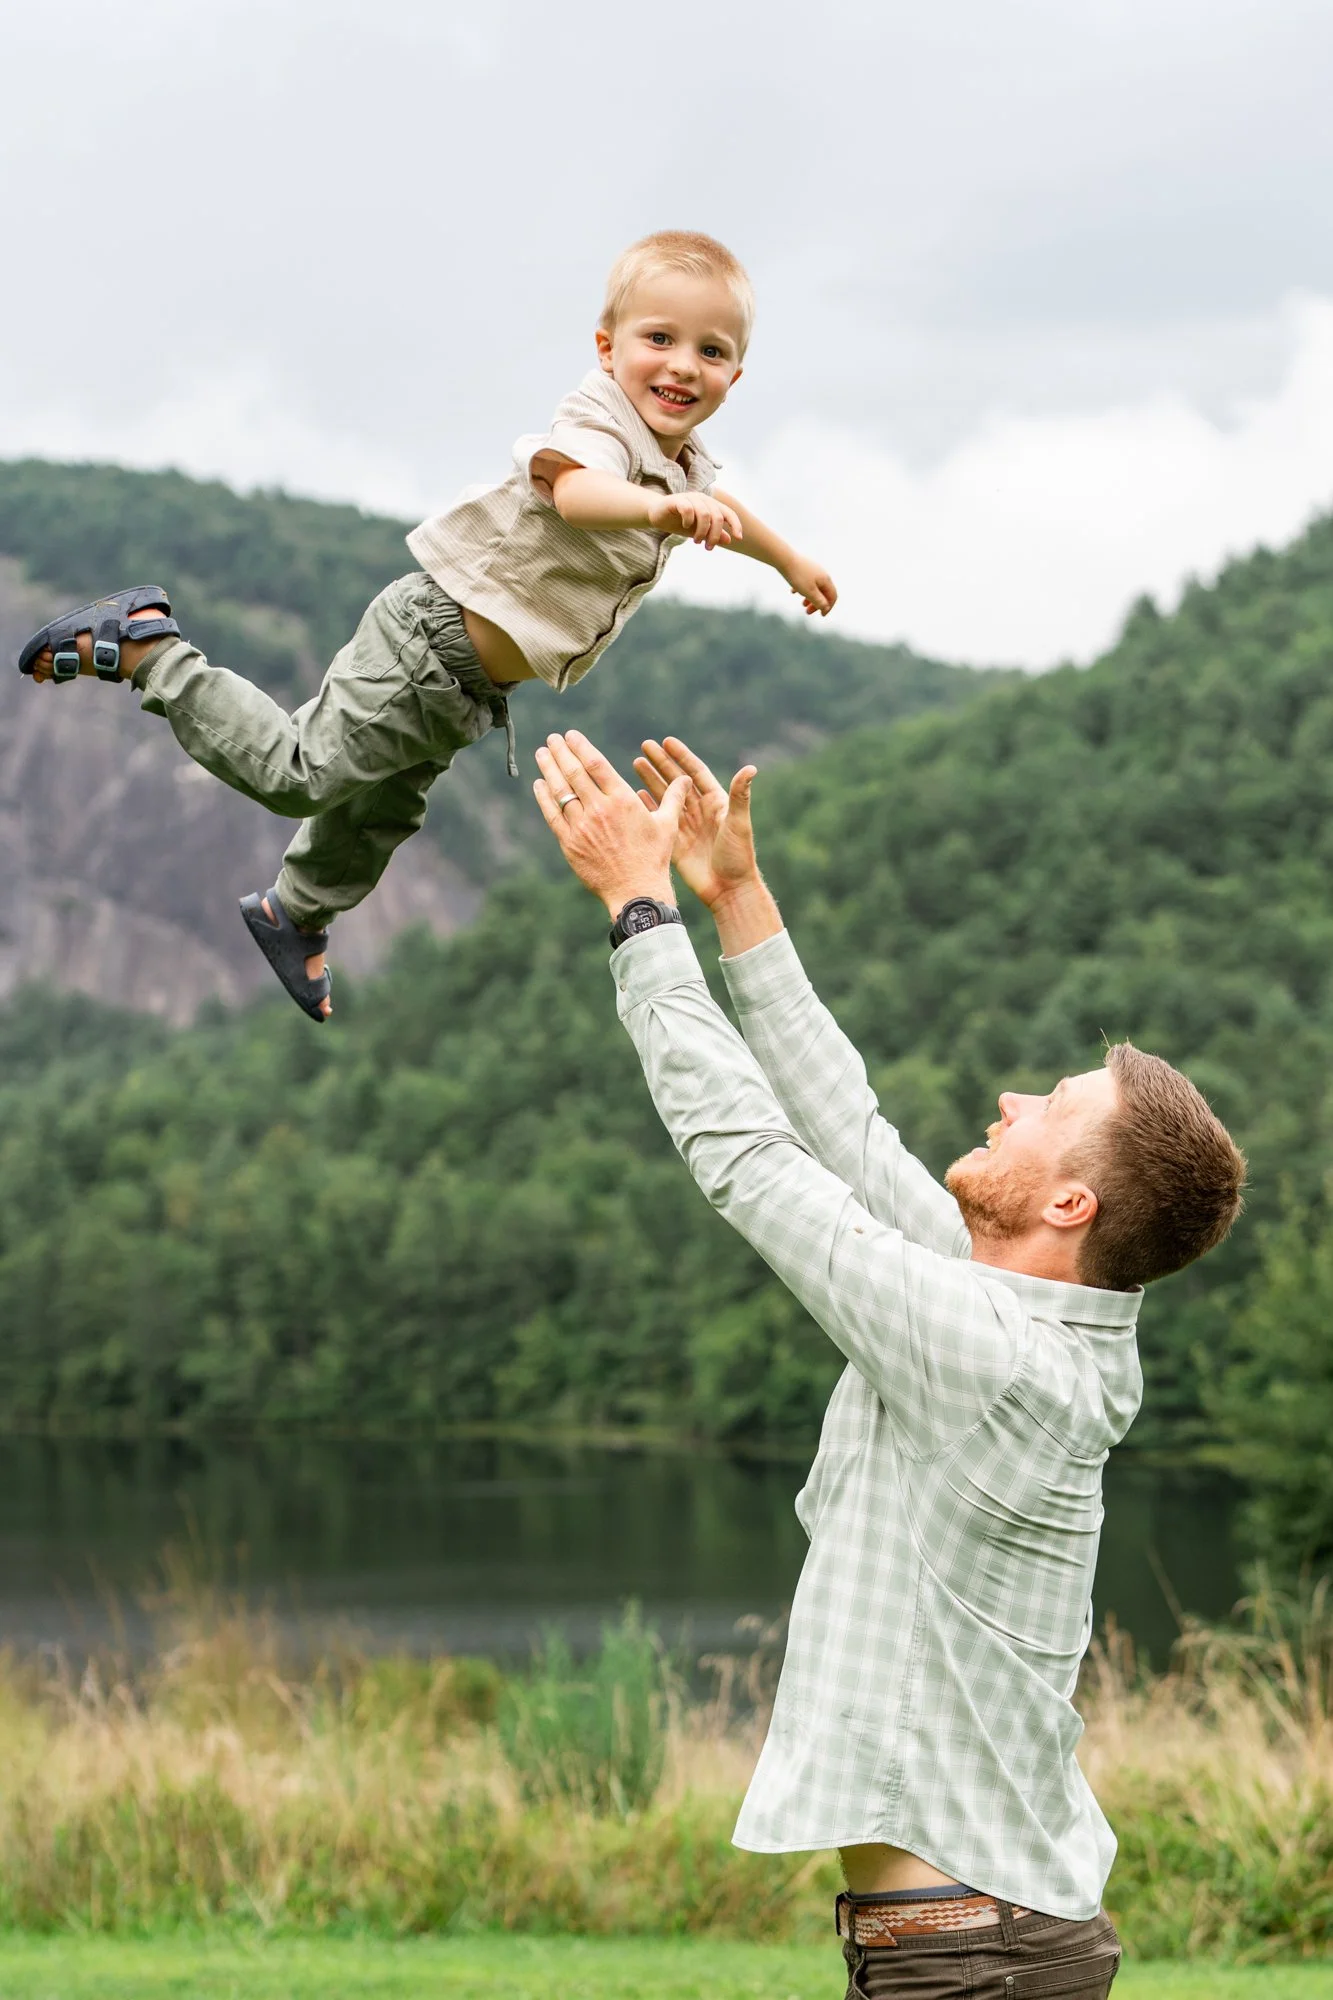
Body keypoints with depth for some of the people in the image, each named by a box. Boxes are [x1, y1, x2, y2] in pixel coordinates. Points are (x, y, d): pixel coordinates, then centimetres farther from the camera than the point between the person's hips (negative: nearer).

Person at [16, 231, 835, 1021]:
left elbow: (719, 507, 33)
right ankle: (146, 644, -1)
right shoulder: (600, 423, -22)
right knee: (299, 772, -12)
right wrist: (658, 510, -66)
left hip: (469, 685, 9)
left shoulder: (685, 465, 7)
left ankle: (296, 912, 49)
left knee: (384, 810, 25)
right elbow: (576, 489, -47)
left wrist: (792, 562, 46)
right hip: (432, 642, -9)